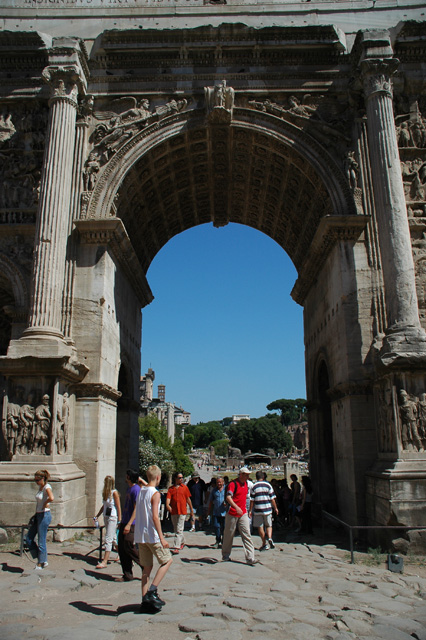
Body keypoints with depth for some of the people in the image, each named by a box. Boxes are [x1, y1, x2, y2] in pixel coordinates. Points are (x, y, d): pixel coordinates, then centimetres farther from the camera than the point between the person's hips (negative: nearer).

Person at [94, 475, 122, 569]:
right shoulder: (106, 492, 9)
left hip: (113, 517, -8)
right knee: (113, 538, 17)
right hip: (106, 517, 8)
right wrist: (97, 515, 16)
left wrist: (119, 520, -13)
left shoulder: (114, 492, -14)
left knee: (108, 539, -7)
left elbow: (118, 507, -13)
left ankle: (105, 561, -4)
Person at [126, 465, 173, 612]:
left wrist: (129, 524, 31)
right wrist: (162, 538, -20)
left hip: (140, 536, 8)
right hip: (151, 535, -7)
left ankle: (145, 601, 15)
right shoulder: (155, 493, -14)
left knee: (147, 567, 14)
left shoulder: (141, 491, 9)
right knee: (167, 560, 7)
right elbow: (155, 516, -20)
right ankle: (152, 591, -4)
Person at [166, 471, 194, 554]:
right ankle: (182, 542, 36)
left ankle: (176, 547, -10)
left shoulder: (184, 487, 2)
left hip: (182, 511, -3)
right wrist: (167, 505, -29)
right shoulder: (171, 488, 5)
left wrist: (191, 510, 9)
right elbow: (168, 498, -7)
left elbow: (188, 499, 6)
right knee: (176, 530, 15)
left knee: (179, 530, -9)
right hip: (173, 512, 3)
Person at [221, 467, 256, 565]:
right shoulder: (233, 484, -15)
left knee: (247, 535, -3)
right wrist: (236, 507, -40)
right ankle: (225, 555, 26)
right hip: (232, 514, -6)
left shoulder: (245, 483, 10)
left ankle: (250, 558, -3)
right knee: (229, 535, 8)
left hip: (243, 513, 6)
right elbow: (228, 497, -27)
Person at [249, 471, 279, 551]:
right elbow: (272, 499, 1)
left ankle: (265, 544, 8)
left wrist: (250, 510, 3)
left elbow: (252, 500, -3)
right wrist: (275, 508, 11)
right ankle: (269, 537, -11)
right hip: (267, 509, 1)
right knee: (269, 525, 14)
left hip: (258, 509, -1)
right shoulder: (268, 485, 1)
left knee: (260, 527, 7)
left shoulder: (254, 487, -2)